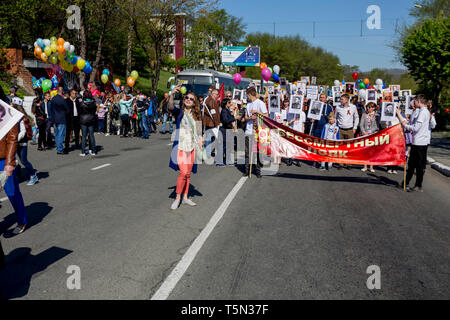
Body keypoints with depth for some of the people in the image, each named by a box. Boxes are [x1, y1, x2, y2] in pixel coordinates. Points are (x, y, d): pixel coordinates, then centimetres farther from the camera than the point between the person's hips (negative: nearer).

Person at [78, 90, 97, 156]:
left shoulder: (82, 103, -13)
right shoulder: (93, 102, -5)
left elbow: (79, 111, -2)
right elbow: (95, 111, 5)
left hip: (83, 120, -3)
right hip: (91, 120, 3)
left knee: (83, 136, 2)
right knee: (91, 135, 10)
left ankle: (83, 152, 2)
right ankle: (93, 151, 13)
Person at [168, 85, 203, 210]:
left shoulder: (196, 116, 12)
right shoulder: (179, 112, -1)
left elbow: (198, 133, 15)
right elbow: (170, 107, -23)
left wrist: (200, 145, 2)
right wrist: (172, 94, -38)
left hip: (191, 146, 5)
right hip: (180, 145, -5)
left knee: (188, 174, 9)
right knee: (183, 172, -14)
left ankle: (185, 198, 20)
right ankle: (177, 198, 0)